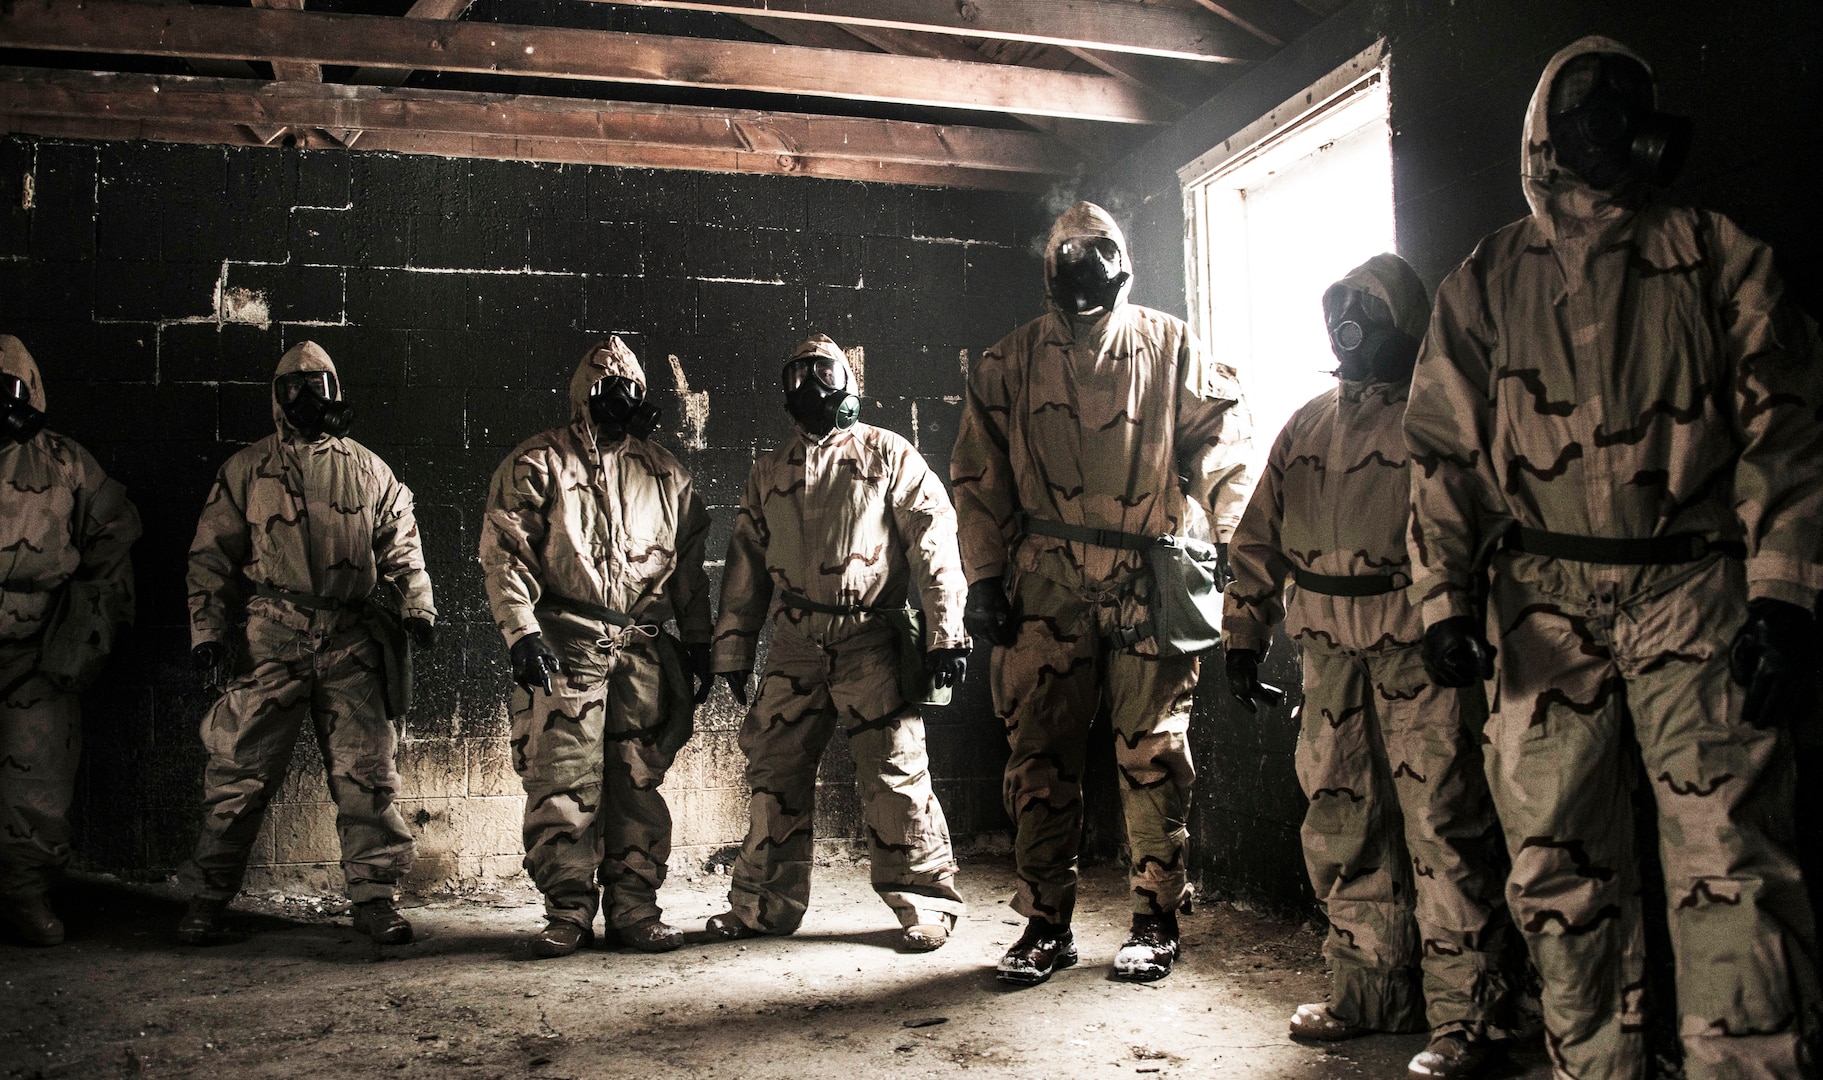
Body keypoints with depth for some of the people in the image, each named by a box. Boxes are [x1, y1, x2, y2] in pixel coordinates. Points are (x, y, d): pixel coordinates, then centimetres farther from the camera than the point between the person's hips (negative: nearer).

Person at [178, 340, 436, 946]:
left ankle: (374, 897, 9)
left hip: (352, 640, 1)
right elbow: (211, 554, 11)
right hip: (273, 638, -1)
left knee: (367, 772, 0)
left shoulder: (367, 470, 14)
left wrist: (418, 606, 3)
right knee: (241, 771, 0)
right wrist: (206, 628, 2)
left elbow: (401, 547, 17)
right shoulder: (247, 470, 11)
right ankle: (207, 897, 15)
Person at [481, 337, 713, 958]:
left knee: (638, 784, 5)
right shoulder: (536, 465, 3)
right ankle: (568, 913, 7)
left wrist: (698, 644, 16)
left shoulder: (664, 474, 15)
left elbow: (688, 564, 19)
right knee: (563, 785, -4)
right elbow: (503, 553, -2)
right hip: (563, 648, -3)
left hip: (643, 652, 4)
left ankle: (634, 908, 15)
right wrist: (522, 632, -12)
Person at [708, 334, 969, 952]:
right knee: (774, 773, 7)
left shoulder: (889, 456, 5)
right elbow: (745, 564, 19)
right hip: (795, 646, 4)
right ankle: (764, 905, 20)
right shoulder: (768, 474, 18)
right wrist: (733, 649, 14)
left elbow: (934, 542, -1)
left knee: (895, 774, -5)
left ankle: (926, 906, 8)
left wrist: (946, 634, -9)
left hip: (873, 641, -4)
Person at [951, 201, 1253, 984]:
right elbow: (978, 475, 10)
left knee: (1153, 754, 3)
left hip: (1151, 583, -1)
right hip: (1047, 586, 1)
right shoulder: (1011, 362, 11)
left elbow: (1222, 451, 7)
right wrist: (983, 577, 3)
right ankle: (1045, 924, 15)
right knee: (1040, 755, 3)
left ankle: (1156, 921, 16)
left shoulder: (1173, 349, 8)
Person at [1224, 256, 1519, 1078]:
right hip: (1330, 655, 6)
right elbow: (1259, 537, 18)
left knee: (1443, 827, -4)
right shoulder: (1305, 426, 17)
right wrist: (1243, 636, 14)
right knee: (1342, 827, 11)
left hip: (1421, 649, -6)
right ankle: (1370, 993, 25)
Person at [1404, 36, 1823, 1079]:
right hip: (1544, 606, 2)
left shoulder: (1719, 259, 8)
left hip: (1695, 593, -1)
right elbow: (1444, 452, 7)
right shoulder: (1484, 285, 11)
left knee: (1731, 861, -8)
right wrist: (1446, 598, -4)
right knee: (1559, 866, 6)